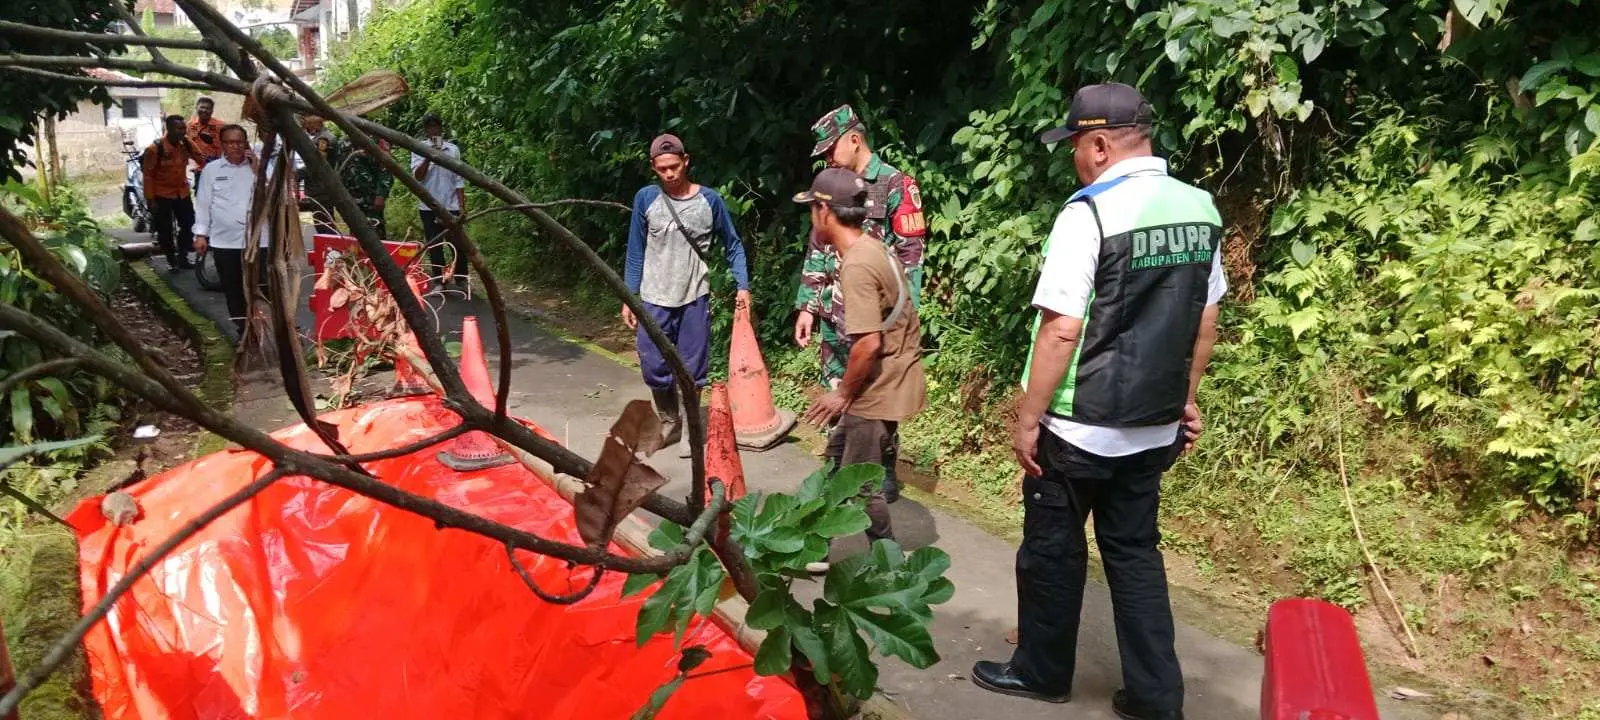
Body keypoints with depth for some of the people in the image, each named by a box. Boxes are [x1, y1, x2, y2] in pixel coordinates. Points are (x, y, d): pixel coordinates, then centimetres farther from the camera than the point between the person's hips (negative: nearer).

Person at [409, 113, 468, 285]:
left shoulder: (453, 149, 4)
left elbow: (458, 180, 5)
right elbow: (417, 176, -10)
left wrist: (462, 206, 0)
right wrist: (429, 156, -22)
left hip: (451, 206, 0)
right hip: (429, 207, 0)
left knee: (458, 245, 2)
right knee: (434, 247, 6)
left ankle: (462, 281, 12)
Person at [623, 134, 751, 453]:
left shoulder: (709, 200, -5)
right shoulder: (645, 199, -3)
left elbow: (733, 246, 4)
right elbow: (636, 252, 4)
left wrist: (743, 286, -6)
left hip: (695, 298, -1)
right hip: (654, 299, 1)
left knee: (692, 369, 5)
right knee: (654, 368, 3)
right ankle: (669, 423, 26)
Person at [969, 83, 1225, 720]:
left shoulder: (1090, 212, -18)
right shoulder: (1200, 208, 3)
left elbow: (1061, 331, -20)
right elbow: (1205, 321, 11)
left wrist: (1028, 419, -12)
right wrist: (1185, 400, 21)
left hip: (1080, 428, -6)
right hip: (1153, 426, 6)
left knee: (1052, 549, 12)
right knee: (1134, 551, 17)